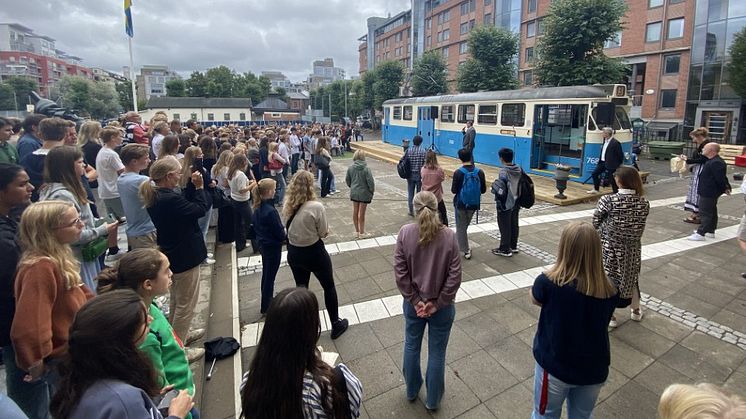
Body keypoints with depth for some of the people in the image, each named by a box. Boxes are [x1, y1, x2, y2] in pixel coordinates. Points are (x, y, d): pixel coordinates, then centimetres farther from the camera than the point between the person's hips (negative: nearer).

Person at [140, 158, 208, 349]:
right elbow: (201, 209, -20)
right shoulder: (171, 199, -29)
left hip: (171, 254, 10)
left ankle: (176, 337, 42)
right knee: (186, 304, 6)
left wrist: (192, 187, -2)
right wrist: (199, 187, -11)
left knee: (176, 301, 26)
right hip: (185, 256, -10)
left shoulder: (154, 197, 1)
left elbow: (186, 204, 6)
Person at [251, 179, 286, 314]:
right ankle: (265, 307, 21)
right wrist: (287, 236, -2)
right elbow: (280, 233, -22)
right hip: (273, 247, -9)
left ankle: (267, 301, 41)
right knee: (270, 277, 6)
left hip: (263, 244, 9)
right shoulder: (271, 211, -28)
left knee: (266, 274, 23)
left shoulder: (258, 208, -1)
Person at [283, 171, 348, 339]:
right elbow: (323, 233, -14)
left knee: (300, 288, 23)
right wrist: (324, 230, 6)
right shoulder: (316, 207, -24)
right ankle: (336, 324, 30)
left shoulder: (287, 205, -9)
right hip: (314, 253, -5)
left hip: (293, 253, 5)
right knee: (329, 287, 17)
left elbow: (289, 228, 4)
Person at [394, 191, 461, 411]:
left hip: (413, 303, 2)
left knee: (411, 346, 24)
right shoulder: (449, 236, -16)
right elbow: (454, 276, -16)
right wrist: (438, 303, -7)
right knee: (437, 352, 17)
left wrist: (415, 300, -6)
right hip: (441, 305, -1)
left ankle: (412, 390, 46)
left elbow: (400, 272, -13)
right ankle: (433, 400, 37)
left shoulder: (405, 232, -14)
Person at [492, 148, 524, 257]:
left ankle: (505, 250, 12)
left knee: (505, 227, 3)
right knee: (514, 225, 18)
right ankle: (513, 246, 31)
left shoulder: (503, 171, -20)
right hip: (516, 203, 8)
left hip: (506, 204, -7)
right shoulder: (519, 169, 3)